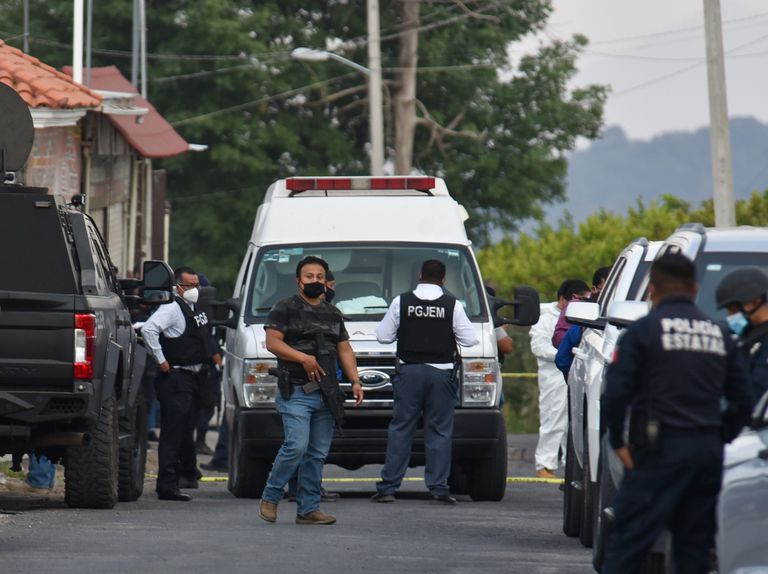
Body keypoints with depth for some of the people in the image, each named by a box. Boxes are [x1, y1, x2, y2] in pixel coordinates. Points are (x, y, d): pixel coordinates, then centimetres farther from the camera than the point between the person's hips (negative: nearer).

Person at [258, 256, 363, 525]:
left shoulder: (333, 314, 20)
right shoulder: (285, 308, 1)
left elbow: (344, 349, 19)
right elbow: (273, 342, -8)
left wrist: (355, 381, 5)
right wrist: (304, 358, -18)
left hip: (326, 393, 6)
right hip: (296, 392, -6)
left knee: (318, 453, 4)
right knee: (297, 446, -18)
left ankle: (308, 508, 8)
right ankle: (270, 498, -3)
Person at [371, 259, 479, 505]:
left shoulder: (401, 302, -1)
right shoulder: (452, 305, -3)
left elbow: (383, 335, 4)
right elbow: (470, 339, -1)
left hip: (410, 372, 1)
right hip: (441, 374, -1)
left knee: (400, 429, 4)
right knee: (439, 431, 4)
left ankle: (388, 487, 1)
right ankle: (438, 487, 0)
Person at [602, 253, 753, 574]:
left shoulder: (643, 330, -4)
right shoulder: (718, 334, 12)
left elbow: (616, 393, -12)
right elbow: (742, 401, 12)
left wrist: (618, 442, -1)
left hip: (660, 451, -5)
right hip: (708, 452, 5)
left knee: (628, 540, -6)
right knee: (695, 548, 10)